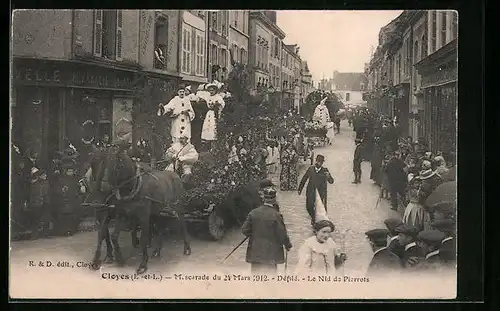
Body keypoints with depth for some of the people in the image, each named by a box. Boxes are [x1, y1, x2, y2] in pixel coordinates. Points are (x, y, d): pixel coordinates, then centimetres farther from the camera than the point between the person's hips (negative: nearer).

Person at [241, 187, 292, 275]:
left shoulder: (253, 212, -4)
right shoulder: (276, 215, -15)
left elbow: (244, 230, 0)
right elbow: (282, 234, -11)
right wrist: (287, 245, 7)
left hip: (255, 252, 4)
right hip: (271, 253, -4)